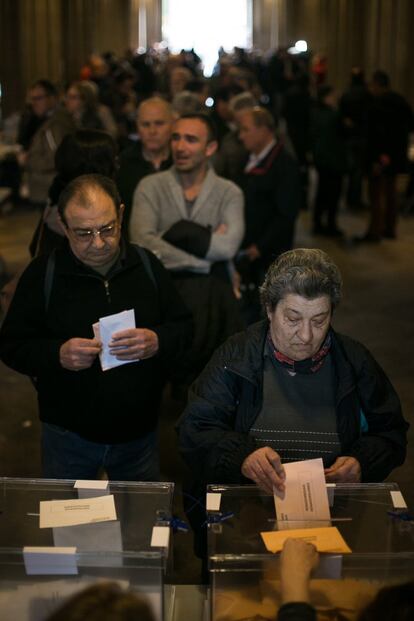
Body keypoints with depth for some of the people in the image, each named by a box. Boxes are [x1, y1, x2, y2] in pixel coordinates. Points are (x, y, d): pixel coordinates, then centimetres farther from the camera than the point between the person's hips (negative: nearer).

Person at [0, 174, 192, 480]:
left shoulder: (147, 265, -3)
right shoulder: (42, 274, -9)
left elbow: (184, 327, 2)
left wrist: (158, 342, -20)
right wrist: (57, 355, -25)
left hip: (140, 432, 2)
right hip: (68, 433, -1)